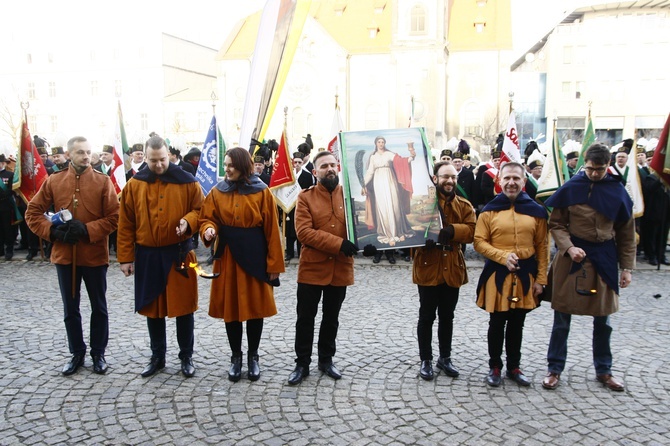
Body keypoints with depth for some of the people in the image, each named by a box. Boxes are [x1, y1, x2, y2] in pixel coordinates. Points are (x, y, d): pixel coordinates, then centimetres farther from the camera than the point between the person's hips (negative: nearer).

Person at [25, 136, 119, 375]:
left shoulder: (103, 181, -5)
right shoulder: (53, 181, 2)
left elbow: (114, 217, -8)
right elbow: (33, 213, 5)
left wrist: (87, 230, -19)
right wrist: (52, 231, -10)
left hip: (95, 255, -2)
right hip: (64, 255, 2)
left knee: (99, 307, 10)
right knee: (70, 308, 13)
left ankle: (98, 353, 26)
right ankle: (77, 353, 30)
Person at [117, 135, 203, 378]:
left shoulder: (186, 181, -4)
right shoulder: (134, 184, 1)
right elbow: (125, 224, 3)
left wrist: (188, 221, -20)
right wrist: (125, 257, 0)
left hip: (179, 253, -2)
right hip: (147, 256, 2)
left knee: (183, 306, 5)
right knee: (152, 306, 12)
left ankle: (186, 356, 21)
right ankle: (157, 356, 28)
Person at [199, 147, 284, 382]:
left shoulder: (262, 192, -5)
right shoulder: (217, 192, 3)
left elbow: (271, 230, -6)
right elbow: (207, 217, 5)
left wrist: (274, 264, -8)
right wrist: (208, 229, -20)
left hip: (254, 256, -2)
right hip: (227, 256, 2)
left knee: (255, 307, 7)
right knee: (230, 307, 8)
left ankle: (253, 356, 25)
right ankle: (236, 356, 25)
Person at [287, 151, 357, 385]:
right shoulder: (305, 197, -5)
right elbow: (304, 232, -15)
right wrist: (339, 243, -23)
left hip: (341, 269, 2)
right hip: (312, 268, -2)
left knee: (331, 318, 16)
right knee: (305, 318, 6)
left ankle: (326, 360, 32)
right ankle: (302, 363, 22)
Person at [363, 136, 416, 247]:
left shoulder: (389, 154, 5)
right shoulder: (373, 157, 12)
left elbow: (401, 162, -9)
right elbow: (370, 172, 10)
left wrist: (411, 156, -27)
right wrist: (364, 185, 3)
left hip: (389, 182, -1)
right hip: (379, 183, 1)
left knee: (394, 207, -5)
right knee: (382, 208, -3)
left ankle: (399, 232, 7)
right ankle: (389, 235, -1)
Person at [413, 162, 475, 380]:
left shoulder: (464, 206, 6)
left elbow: (471, 231, -8)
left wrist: (450, 230, -24)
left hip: (452, 268, 3)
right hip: (428, 267, -3)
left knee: (447, 317, 16)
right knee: (427, 317, 7)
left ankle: (445, 358, 31)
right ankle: (426, 360, 20)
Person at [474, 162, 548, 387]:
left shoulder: (536, 211, 3)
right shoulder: (490, 210, -2)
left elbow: (542, 246, 4)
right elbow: (479, 242, -5)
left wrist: (541, 278, -1)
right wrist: (503, 256, -18)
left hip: (525, 274, 2)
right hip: (497, 274, -2)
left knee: (517, 323, 13)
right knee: (497, 322, 6)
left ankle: (513, 367, 28)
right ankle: (495, 367, 22)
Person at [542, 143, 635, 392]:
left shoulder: (617, 191, 0)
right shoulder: (570, 189, -6)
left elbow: (626, 233, 6)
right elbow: (556, 224, -2)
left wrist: (627, 268, 4)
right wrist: (569, 248, -18)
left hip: (604, 260, 2)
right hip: (571, 259, -2)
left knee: (602, 319, 14)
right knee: (562, 318, 4)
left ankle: (603, 371, 30)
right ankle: (554, 369, 17)